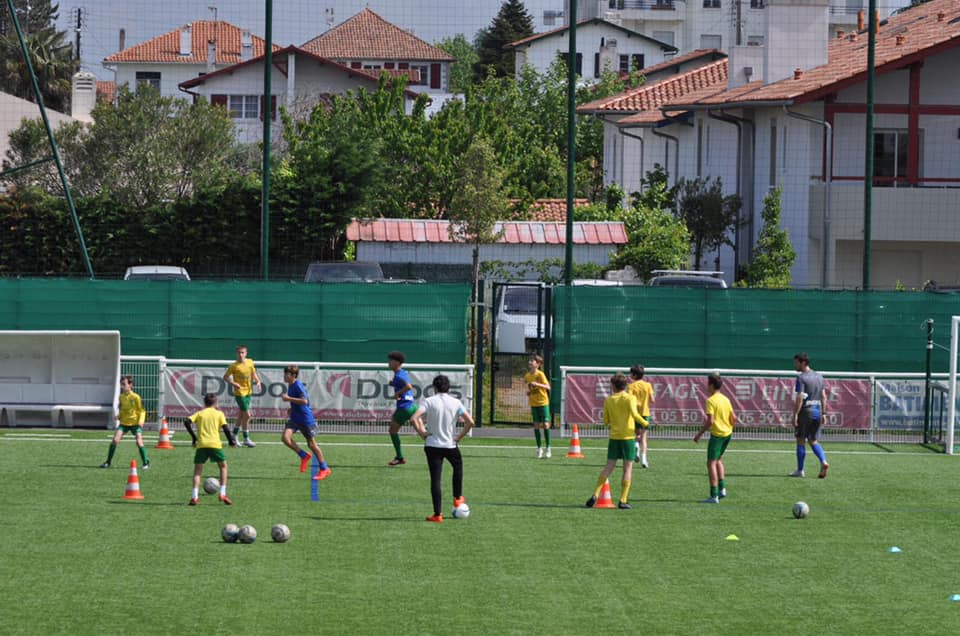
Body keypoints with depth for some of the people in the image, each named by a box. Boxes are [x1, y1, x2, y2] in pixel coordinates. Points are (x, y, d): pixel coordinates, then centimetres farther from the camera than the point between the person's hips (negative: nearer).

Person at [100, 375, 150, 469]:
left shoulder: (136, 397, -13)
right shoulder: (121, 397, 1)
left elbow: (142, 411, -6)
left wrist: (141, 421, -20)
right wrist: (119, 415, -3)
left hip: (135, 423, -4)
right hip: (123, 422, 4)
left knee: (139, 441, -16)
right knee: (115, 440, -10)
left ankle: (146, 463, 0)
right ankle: (108, 462, 1)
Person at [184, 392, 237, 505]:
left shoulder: (200, 413, 15)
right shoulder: (219, 413, 11)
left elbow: (187, 422, 1)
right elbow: (225, 428, -1)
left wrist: (194, 437, 7)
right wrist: (231, 441, 9)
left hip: (201, 445, 1)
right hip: (215, 444, -1)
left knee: (197, 470, 8)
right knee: (223, 466, 17)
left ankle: (194, 497, -6)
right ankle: (223, 494, 7)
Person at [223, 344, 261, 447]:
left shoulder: (250, 362, 1)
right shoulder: (234, 366, -13)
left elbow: (253, 374, 16)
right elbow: (225, 377, -6)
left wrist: (258, 381, -2)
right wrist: (233, 383, -21)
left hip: (248, 392, 6)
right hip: (240, 392, -6)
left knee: (242, 414, 15)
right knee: (247, 415, -8)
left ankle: (234, 436, 30)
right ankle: (246, 439, 4)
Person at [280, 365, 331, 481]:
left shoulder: (298, 386, -19)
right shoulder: (290, 385, 9)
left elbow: (304, 401, -31)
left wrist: (288, 398, -26)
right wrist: (292, 408, 12)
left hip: (306, 419, -8)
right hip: (295, 418, 8)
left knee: (312, 444, 2)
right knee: (285, 438, -13)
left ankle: (324, 469, 16)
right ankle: (304, 456, 8)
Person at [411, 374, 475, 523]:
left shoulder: (429, 402, -6)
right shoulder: (456, 403, -2)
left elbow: (414, 419, -19)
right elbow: (470, 422, -10)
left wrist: (422, 433, -5)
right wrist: (460, 436, 3)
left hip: (432, 445, -1)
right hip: (451, 444, 1)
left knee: (435, 479, 2)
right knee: (458, 467, 32)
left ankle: (437, 514, 1)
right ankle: (458, 498, 39)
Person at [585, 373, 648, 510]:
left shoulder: (608, 400, 6)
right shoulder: (630, 398, -4)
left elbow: (605, 422, 7)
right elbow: (634, 414, -20)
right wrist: (645, 423, -6)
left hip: (614, 437, 3)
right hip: (628, 436, -3)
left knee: (609, 466, 6)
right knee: (628, 468, 2)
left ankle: (595, 495, -4)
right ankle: (623, 501, -2)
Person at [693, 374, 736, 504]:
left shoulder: (711, 401, -14)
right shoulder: (726, 399, 8)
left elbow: (710, 421, -21)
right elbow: (734, 418, 9)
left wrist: (699, 434, -12)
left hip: (717, 434, -8)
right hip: (727, 434, 8)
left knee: (711, 463, -3)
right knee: (718, 460, 24)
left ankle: (714, 495, -7)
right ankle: (722, 488, 18)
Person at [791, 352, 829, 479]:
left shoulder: (801, 378, -11)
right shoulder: (819, 377, 11)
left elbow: (799, 398, -17)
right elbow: (823, 396, 12)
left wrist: (795, 415, -17)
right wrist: (823, 413, 15)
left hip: (805, 411, -7)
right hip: (817, 411, 7)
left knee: (800, 441, 4)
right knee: (814, 441, 12)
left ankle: (800, 470, 8)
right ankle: (824, 462, -10)